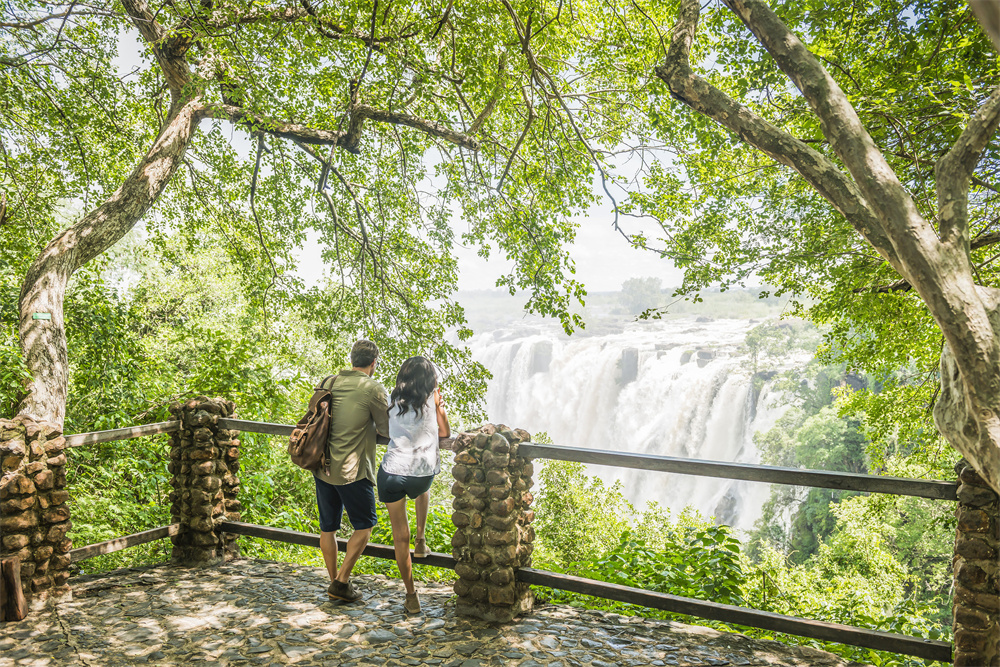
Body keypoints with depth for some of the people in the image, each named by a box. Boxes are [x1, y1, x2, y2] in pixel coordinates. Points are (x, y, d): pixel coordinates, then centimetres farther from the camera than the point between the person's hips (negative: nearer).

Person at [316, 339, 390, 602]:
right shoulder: (373, 390, -11)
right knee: (364, 525, 10)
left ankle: (334, 580, 26)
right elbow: (388, 430, -5)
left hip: (322, 467, 6)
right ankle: (342, 581, 7)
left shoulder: (329, 383, 6)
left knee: (328, 527, 15)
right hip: (352, 471, -6)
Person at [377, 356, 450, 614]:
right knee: (423, 490, 40)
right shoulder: (433, 400, 3)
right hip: (423, 473, 0)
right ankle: (421, 539, 32)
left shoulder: (394, 401, 8)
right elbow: (445, 433, 10)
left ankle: (411, 596, 19)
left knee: (400, 537, 13)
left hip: (392, 471, 0)